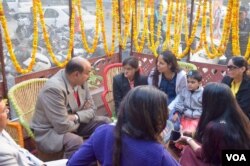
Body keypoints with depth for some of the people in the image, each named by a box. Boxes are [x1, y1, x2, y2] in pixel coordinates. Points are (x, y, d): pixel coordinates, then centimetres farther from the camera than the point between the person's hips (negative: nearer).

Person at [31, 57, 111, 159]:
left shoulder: (81, 82, -6)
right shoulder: (54, 88, -30)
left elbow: (91, 109, 2)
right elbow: (63, 127, -31)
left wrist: (76, 117, -18)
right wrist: (78, 121, -10)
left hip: (73, 124, 8)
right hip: (48, 132, -8)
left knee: (104, 122, -1)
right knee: (75, 140, -36)